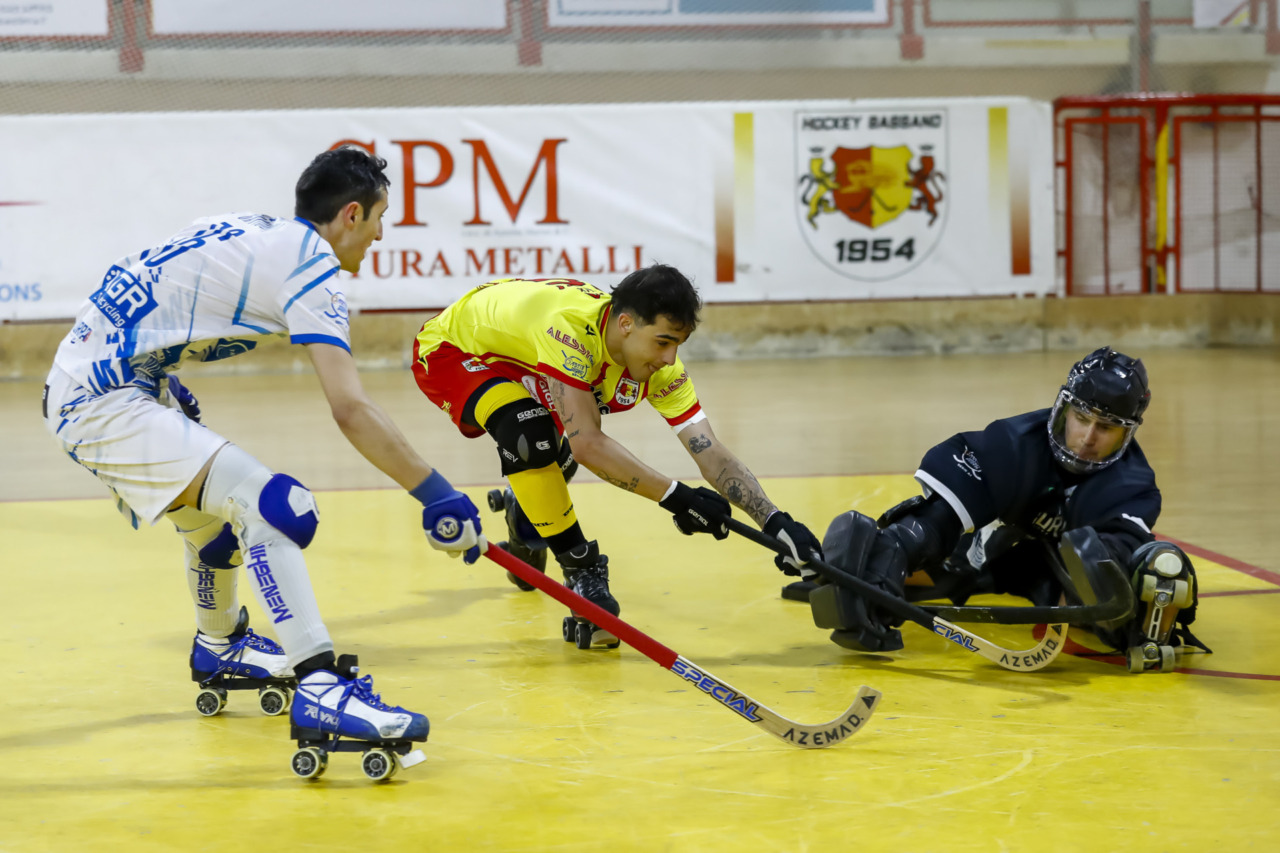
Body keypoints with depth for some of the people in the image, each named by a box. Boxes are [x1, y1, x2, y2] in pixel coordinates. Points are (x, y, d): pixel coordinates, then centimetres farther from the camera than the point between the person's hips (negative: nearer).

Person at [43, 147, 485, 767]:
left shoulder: (245, 229, 15)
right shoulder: (308, 267, -11)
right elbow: (350, 409, -21)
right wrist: (437, 496, -21)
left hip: (79, 386, 10)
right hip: (105, 404, -10)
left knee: (216, 514, 29)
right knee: (275, 508, -20)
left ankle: (219, 648, 54)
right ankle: (321, 691, -30)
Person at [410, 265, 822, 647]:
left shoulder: (657, 360, -20)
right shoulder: (570, 327, -41)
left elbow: (710, 450, -22)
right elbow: (587, 444, -44)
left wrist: (776, 522, -33)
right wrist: (673, 496, -42)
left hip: (510, 358, 8)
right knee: (529, 432, -32)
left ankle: (522, 509, 54)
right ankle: (582, 573, -18)